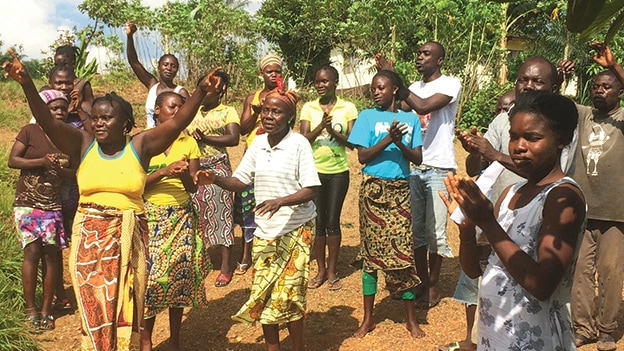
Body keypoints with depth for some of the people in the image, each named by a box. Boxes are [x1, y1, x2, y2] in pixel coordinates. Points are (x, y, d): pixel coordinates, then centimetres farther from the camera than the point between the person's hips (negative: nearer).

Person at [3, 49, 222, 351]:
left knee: (123, 307, 11)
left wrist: (201, 92, -25)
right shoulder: (83, 145, 0)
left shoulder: (140, 145, -3)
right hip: (89, 237, 1)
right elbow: (47, 122, -12)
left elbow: (178, 122, -12)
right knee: (94, 309, 12)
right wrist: (27, 85, -26)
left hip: (128, 238, -1)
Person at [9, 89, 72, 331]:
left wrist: (62, 169, -13)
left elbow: (75, 170, 9)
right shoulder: (30, 131, -3)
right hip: (27, 203, -3)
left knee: (51, 254, 1)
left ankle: (46, 309, 10)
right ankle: (30, 309, 6)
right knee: (32, 252, -7)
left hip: (53, 204, 3)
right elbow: (12, 160, -7)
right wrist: (42, 161, -19)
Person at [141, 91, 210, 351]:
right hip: (151, 217, -2)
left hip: (181, 218, 2)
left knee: (179, 276, 4)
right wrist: (164, 171, -20)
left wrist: (184, 174, -17)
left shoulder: (189, 142, 5)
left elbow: (193, 187, 3)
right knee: (150, 276, -3)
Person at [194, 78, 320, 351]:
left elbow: (311, 190, -16)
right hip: (264, 231, 5)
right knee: (262, 293, 9)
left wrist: (280, 201, -31)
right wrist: (214, 179, -12)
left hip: (295, 230, -5)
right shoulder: (257, 144, 3)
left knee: (287, 294, -3)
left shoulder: (299, 144, -13)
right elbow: (240, 181, 7)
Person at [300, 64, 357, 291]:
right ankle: (321, 270, 19)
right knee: (318, 221, 6)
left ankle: (332, 271, 16)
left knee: (332, 222, 3)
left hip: (338, 172, -1)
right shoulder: (308, 108, 2)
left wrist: (333, 131, -21)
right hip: (314, 171, 1)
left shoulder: (348, 108, -2)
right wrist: (321, 126, -22)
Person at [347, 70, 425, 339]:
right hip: (373, 189, -1)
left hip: (400, 190, 1)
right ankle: (368, 318, 17)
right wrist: (388, 139, -17)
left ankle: (411, 319, 14)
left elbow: (418, 159, 2)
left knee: (403, 250, 0)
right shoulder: (367, 117, 1)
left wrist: (400, 144, -15)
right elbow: (362, 157, -7)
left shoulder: (410, 119, 6)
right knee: (371, 249, 5)